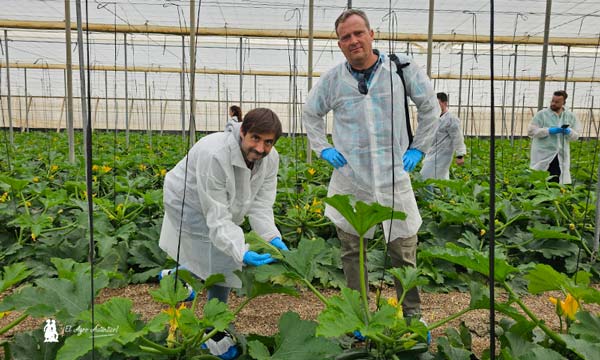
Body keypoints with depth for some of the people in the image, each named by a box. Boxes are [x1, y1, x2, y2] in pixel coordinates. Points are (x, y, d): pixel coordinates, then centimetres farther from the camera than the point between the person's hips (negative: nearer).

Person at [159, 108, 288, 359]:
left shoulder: (270, 159, -19)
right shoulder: (214, 155, -39)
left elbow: (260, 205, -18)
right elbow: (217, 218, -37)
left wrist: (273, 238, -34)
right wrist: (242, 252, -48)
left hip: (222, 207, 7)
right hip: (189, 204, -7)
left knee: (224, 260, 15)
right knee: (223, 262, -10)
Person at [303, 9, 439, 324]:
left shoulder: (402, 69, -2)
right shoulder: (332, 80, 2)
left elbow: (430, 106, 11)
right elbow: (310, 114, 18)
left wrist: (418, 148, 6)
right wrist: (323, 149, 8)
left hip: (394, 177, -1)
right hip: (349, 180, 1)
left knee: (404, 251, 7)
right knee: (352, 252, 10)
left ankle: (413, 314, 26)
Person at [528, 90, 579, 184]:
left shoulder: (570, 116, 10)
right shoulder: (541, 114, -2)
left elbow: (575, 135, 11)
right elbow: (531, 131, -8)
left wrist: (569, 132, -12)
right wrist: (549, 131, -18)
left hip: (561, 156, 4)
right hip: (543, 155, -3)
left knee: (556, 181, 6)